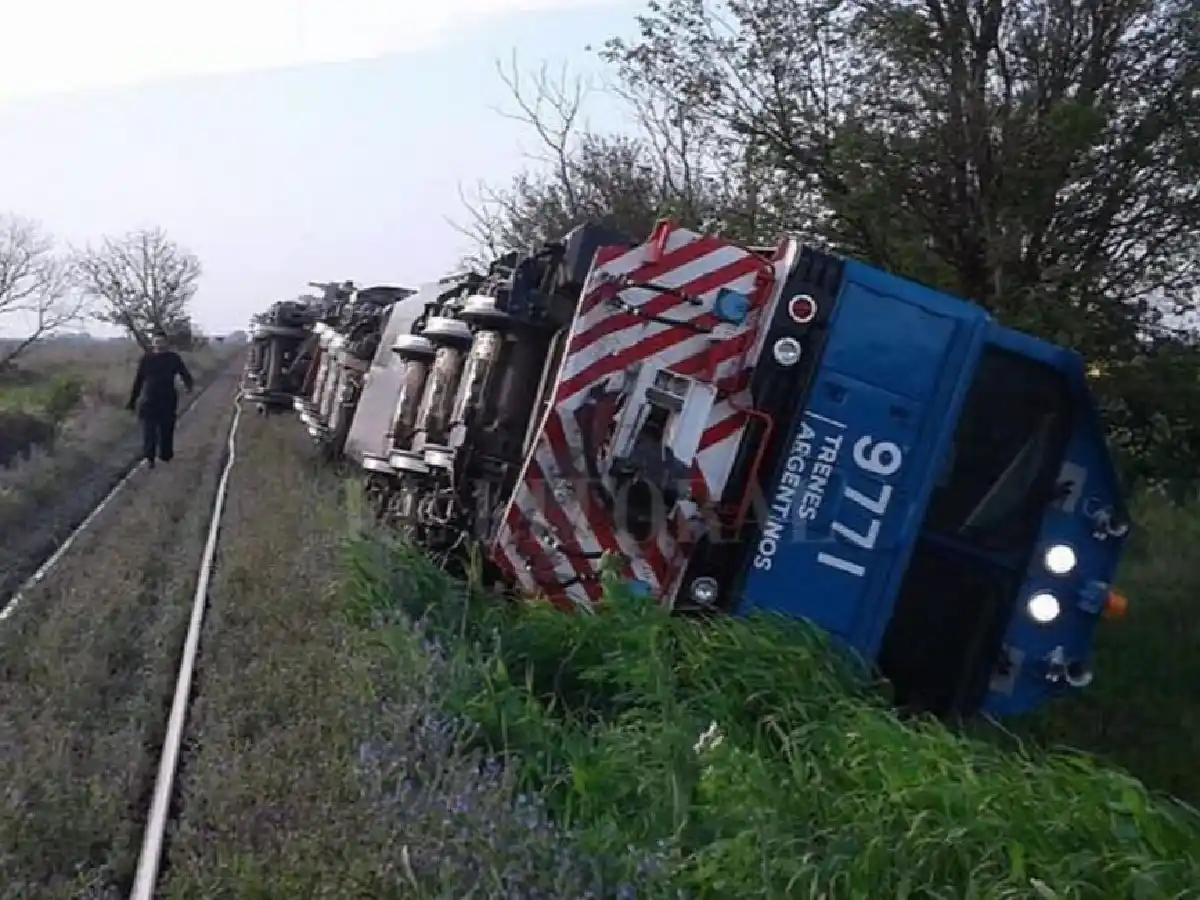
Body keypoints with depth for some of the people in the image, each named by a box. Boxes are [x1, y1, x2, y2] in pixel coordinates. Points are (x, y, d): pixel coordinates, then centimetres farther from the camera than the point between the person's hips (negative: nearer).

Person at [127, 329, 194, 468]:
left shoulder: (173, 358, 1)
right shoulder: (146, 359, 4)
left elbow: (184, 374, -4)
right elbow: (138, 380, 8)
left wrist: (188, 385, -27)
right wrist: (133, 400, 8)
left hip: (167, 400, 0)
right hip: (149, 400, 0)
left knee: (166, 429, 5)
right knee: (149, 430, -4)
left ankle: (165, 455, 17)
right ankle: (149, 457, 1)